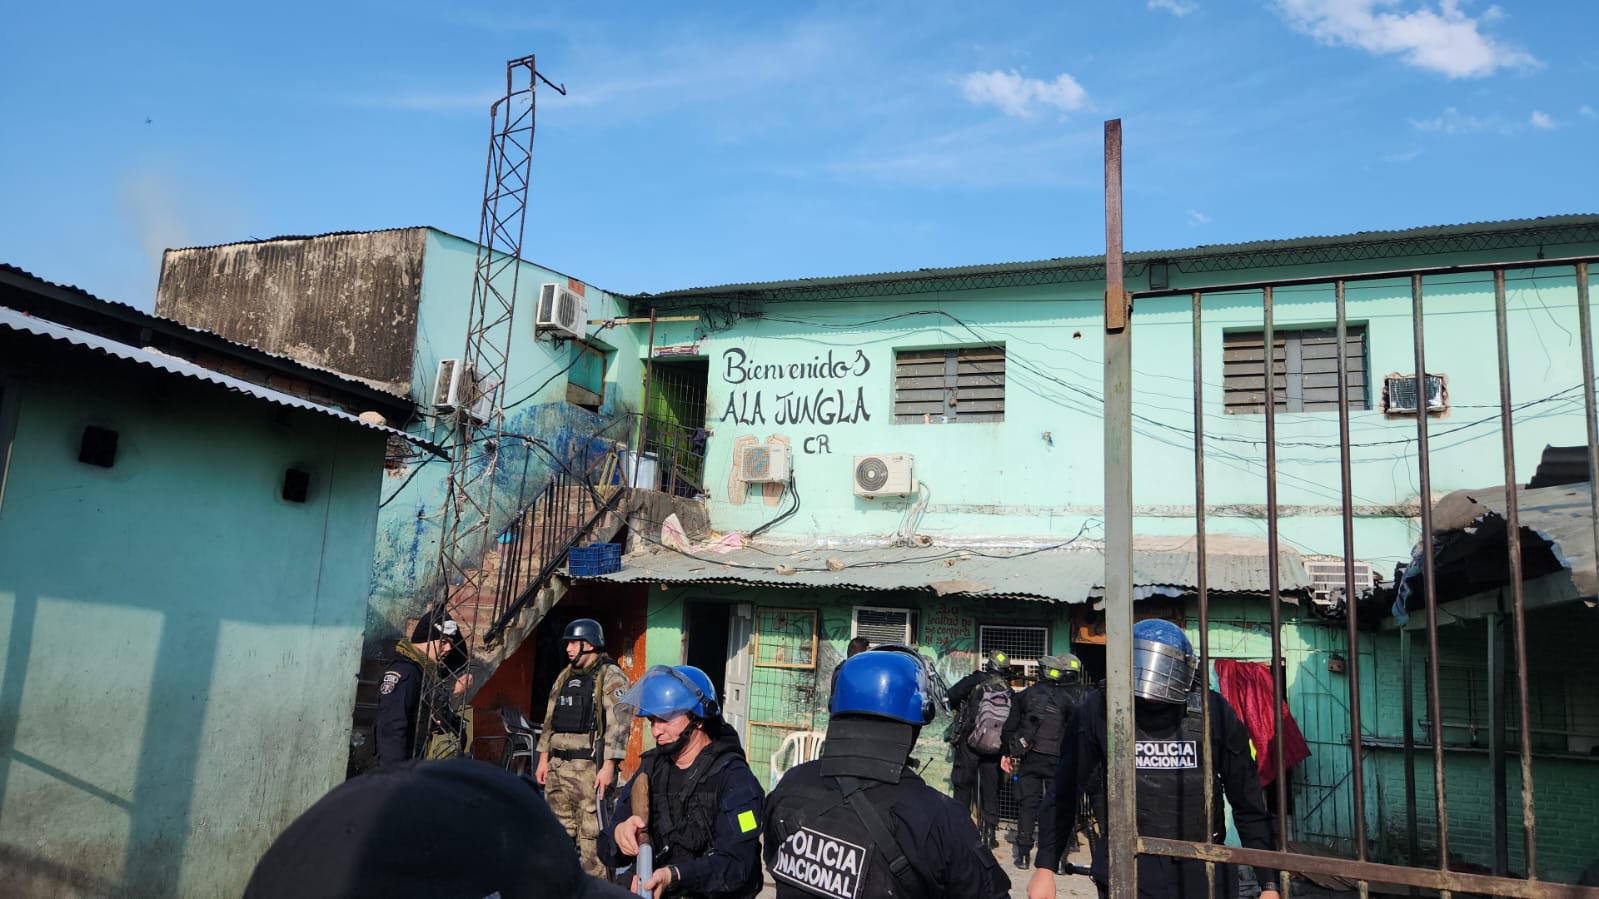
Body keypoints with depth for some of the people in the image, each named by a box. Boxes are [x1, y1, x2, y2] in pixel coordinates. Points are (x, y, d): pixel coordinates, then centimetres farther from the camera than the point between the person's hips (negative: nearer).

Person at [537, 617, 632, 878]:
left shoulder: (610, 677, -7)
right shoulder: (565, 676, 17)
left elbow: (618, 724, -15)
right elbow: (551, 718, 21)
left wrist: (608, 765, -20)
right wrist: (544, 757, 16)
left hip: (590, 766, -8)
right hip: (558, 765, 8)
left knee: (591, 833, -7)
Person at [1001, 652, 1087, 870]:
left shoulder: (1025, 696, 5)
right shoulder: (1067, 699, -2)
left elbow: (1010, 727, 6)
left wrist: (1007, 753, 12)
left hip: (1028, 759, 2)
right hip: (1056, 760, -2)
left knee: (1026, 804, 6)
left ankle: (1023, 854, 6)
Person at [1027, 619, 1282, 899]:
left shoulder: (1214, 712, -5)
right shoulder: (1098, 710, -9)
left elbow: (1248, 803, 3)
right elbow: (1064, 792, -2)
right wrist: (1045, 868, 0)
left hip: (1202, 868, 2)